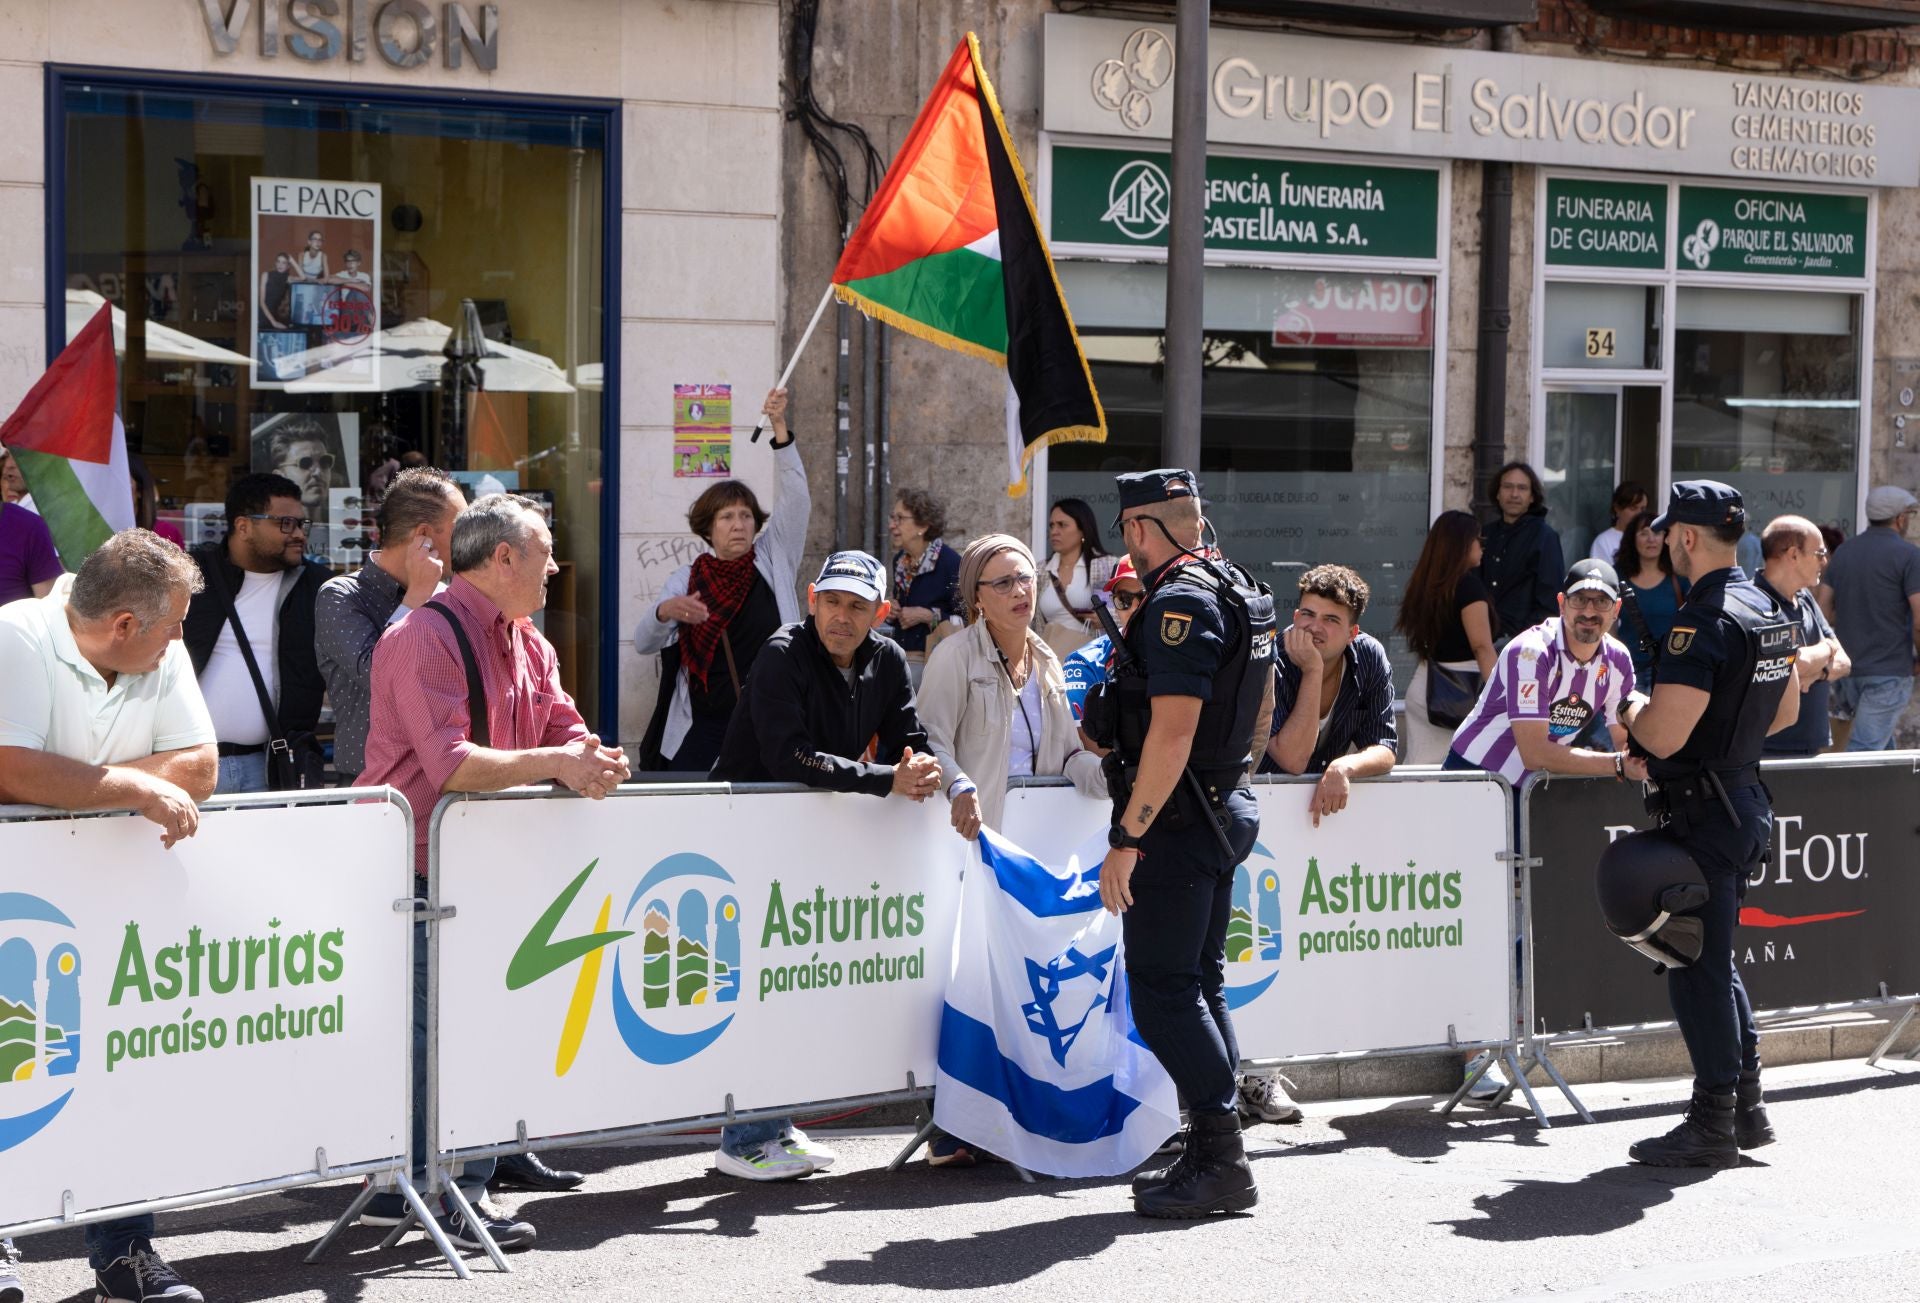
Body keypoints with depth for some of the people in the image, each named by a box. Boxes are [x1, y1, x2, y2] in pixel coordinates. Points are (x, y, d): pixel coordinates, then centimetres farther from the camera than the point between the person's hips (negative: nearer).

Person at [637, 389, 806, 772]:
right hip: (703, 728, 0)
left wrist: (780, 427, -15)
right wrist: (665, 611, -25)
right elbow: (643, 644, -1)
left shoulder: (772, 560, 7)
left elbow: (795, 497, -4)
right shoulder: (686, 580, 8)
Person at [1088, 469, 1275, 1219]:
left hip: (1177, 820, -10)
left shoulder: (1179, 603, -17)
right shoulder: (1238, 592, 15)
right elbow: (1261, 712, 25)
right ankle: (1214, 1153, 18)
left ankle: (1221, 1163, -7)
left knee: (1162, 990, -7)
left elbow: (1173, 730, -25)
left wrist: (1127, 838, -23)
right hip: (1225, 812, 10)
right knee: (1199, 983, 14)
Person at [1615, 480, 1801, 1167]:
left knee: (1694, 964, -2)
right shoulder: (1768, 610, 9)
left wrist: (1631, 710, -6)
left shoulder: (1703, 622, -22)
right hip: (1747, 798, 10)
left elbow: (1664, 736, -26)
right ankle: (1748, 1104, 24)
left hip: (1703, 814, -10)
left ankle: (1712, 1123, 3)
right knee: (1716, 957, 19)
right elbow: (1786, 710, 21)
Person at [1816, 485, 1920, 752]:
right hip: (1889, 670, -7)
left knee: (1883, 742, 22)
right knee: (1865, 750, -8)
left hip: (1847, 669, 7)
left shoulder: (1844, 552, 10)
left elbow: (1824, 610, 10)